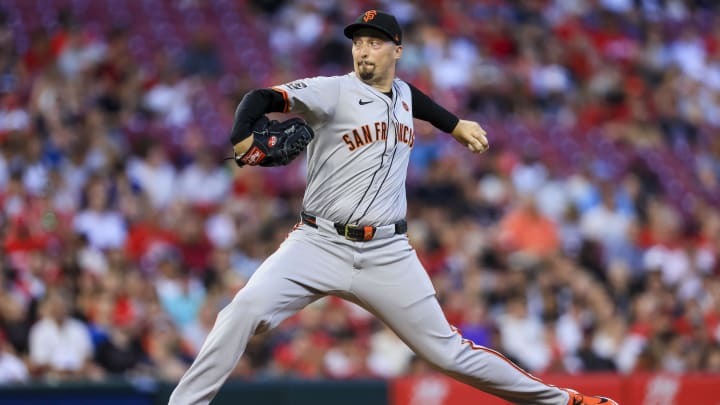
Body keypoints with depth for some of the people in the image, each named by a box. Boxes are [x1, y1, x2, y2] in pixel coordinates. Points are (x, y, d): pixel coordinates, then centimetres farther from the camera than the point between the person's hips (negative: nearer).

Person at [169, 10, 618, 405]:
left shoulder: (403, 94, 12)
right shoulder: (333, 92, -6)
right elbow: (262, 98, -22)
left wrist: (456, 125, 34)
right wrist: (243, 138, -41)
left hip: (388, 255, 3)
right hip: (320, 243, -3)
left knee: (448, 351, 3)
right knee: (246, 309, -28)